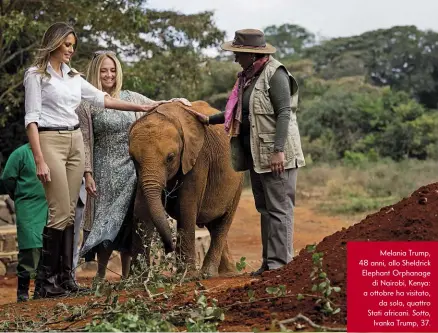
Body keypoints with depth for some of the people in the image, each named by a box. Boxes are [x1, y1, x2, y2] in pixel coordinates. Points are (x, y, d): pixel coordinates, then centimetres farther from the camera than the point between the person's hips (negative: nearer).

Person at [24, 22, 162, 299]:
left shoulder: (74, 77, 15)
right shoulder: (36, 75, -3)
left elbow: (103, 99, 21)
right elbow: (31, 119, -8)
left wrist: (140, 107, 17)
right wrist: (39, 160, -16)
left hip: (75, 141, 6)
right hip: (50, 141, -6)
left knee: (70, 212, 4)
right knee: (60, 212, -11)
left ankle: (65, 277, 7)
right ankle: (45, 281, -4)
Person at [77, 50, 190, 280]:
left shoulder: (131, 98, 11)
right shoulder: (87, 104, -1)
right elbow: (85, 141, -4)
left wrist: (174, 102, 5)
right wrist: (88, 173, -11)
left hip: (132, 170, 4)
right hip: (106, 171, -4)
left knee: (128, 223, 3)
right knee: (107, 225, -7)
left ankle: (127, 277, 11)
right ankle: (100, 276, 7)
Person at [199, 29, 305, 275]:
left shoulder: (275, 74, -12)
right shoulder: (248, 76, 16)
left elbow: (284, 113, -18)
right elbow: (240, 112, 25)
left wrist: (278, 150, -24)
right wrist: (210, 120, 23)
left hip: (276, 156, -10)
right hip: (257, 155, 10)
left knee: (279, 209, -7)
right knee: (265, 209, 12)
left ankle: (280, 263, -6)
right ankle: (269, 263, 18)